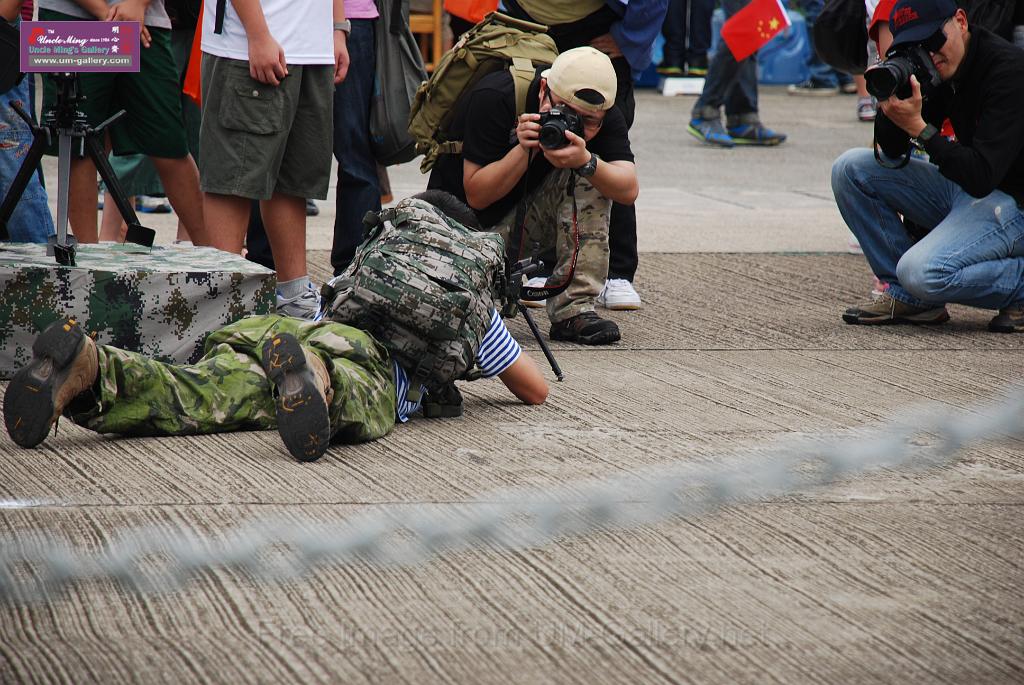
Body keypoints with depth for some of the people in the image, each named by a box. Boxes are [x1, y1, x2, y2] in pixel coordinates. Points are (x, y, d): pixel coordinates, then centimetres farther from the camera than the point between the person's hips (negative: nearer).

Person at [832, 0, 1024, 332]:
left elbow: (981, 177, -30)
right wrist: (891, 105, -16)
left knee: (923, 272, -30)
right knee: (851, 168, 2)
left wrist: (918, 126, -33)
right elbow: (892, 155, 4)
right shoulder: (939, 68, 1)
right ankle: (906, 296, 4)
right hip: (964, 192, 9)